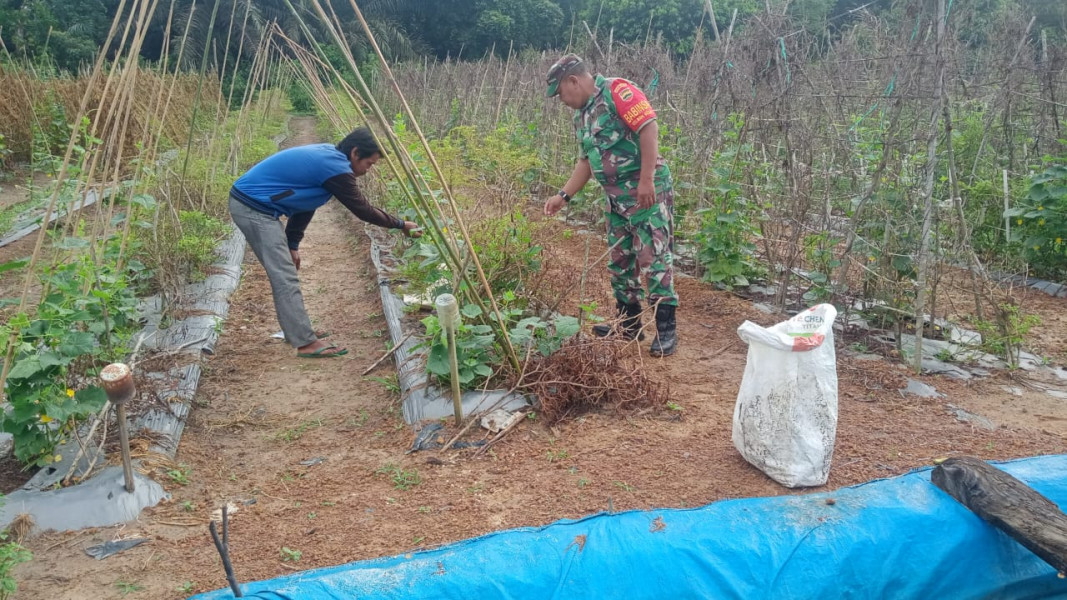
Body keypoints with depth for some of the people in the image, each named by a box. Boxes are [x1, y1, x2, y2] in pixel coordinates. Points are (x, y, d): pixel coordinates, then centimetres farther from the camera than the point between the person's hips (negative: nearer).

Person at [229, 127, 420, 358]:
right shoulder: (335, 168, -18)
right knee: (285, 277, -10)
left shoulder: (326, 157, 11)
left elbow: (301, 200, 16)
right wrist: (401, 224, -2)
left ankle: (298, 330, 27)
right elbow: (363, 210, -13)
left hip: (248, 203, 10)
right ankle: (306, 343, -7)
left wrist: (292, 244, 16)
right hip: (254, 208, -10)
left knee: (282, 273, 17)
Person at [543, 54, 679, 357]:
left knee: (654, 259, -7)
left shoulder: (616, 91, -11)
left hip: (647, 191, -9)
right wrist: (564, 195, 14)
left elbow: (649, 128, -20)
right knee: (619, 261, 13)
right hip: (616, 198, 9)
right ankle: (628, 324, 25)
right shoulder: (582, 116, 16)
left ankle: (666, 329, 1)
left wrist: (646, 180, -24)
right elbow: (586, 162, 22)